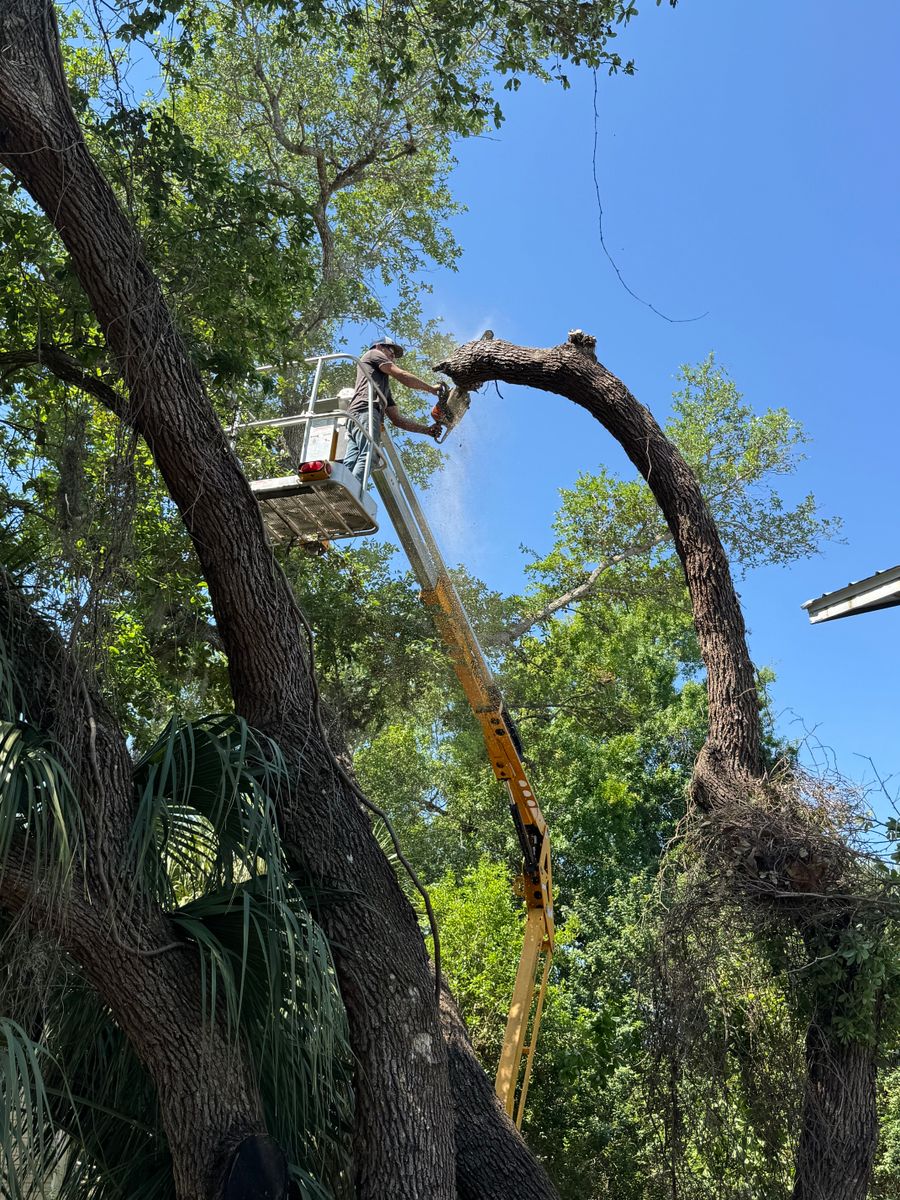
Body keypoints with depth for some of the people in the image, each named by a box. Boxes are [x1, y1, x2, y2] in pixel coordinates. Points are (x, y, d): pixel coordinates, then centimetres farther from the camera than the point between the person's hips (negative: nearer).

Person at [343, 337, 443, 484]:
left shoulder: (384, 387, 42)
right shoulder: (373, 353, 22)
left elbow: (397, 419, 34)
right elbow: (402, 376, 7)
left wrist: (427, 430, 26)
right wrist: (433, 389, 13)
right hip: (366, 411, -8)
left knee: (350, 467, -14)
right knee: (367, 458, -27)